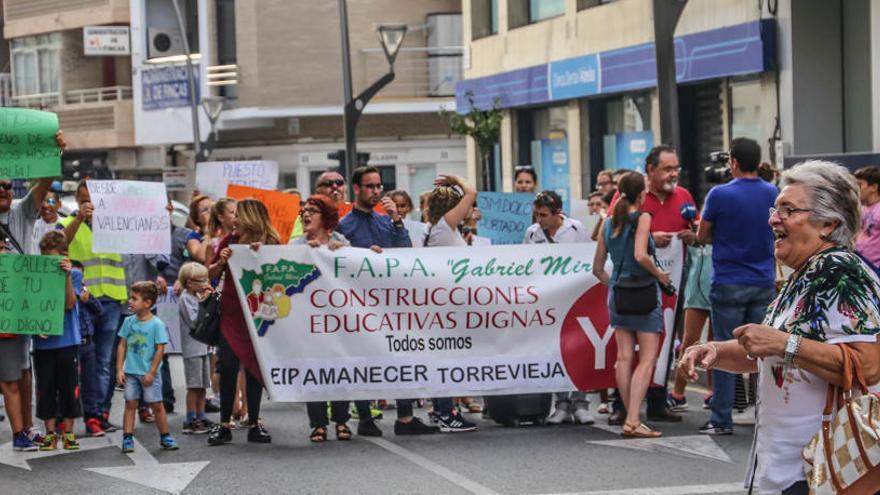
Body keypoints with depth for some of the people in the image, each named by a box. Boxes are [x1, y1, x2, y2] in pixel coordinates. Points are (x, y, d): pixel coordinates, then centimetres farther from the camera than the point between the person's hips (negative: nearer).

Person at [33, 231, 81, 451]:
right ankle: (50, 433, 14)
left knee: (69, 387, 3)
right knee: (46, 388, 5)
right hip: (43, 342, 2)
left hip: (67, 340, -2)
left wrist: (67, 275, -20)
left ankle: (68, 432, 12)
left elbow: (69, 304, -12)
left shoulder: (74, 275, 1)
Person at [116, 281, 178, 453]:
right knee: (130, 403, 3)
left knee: (156, 405, 3)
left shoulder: (157, 324, -10)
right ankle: (127, 438, 6)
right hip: (130, 372, 3)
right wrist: (119, 369, 0)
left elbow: (160, 349, -10)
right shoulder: (128, 322, 3)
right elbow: (122, 345, 6)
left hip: (149, 373, -3)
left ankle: (165, 437, 14)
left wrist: (151, 372, -12)